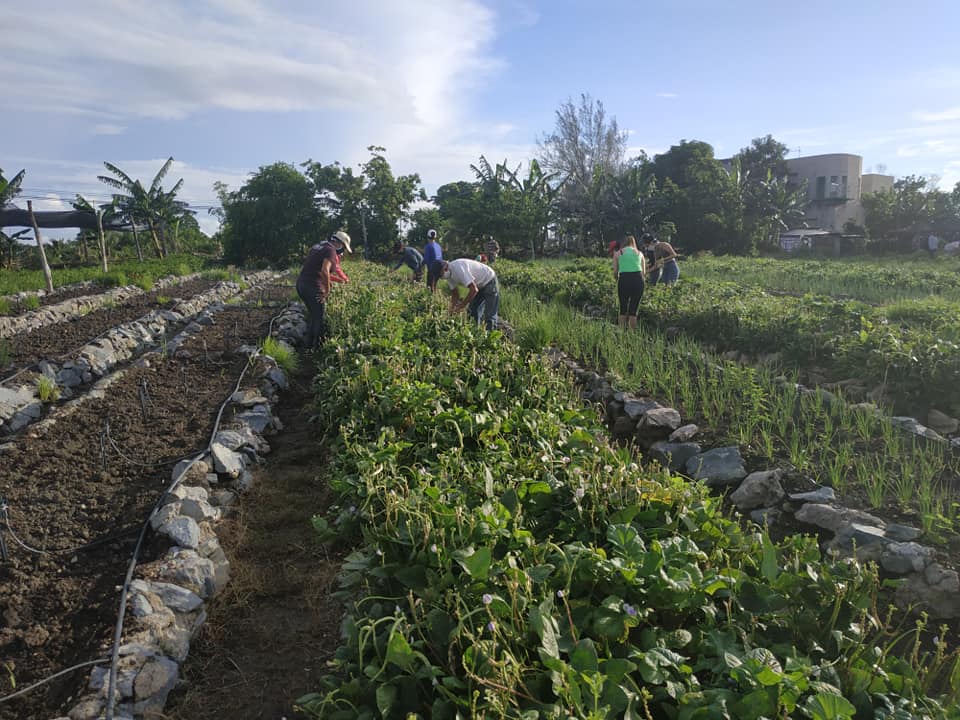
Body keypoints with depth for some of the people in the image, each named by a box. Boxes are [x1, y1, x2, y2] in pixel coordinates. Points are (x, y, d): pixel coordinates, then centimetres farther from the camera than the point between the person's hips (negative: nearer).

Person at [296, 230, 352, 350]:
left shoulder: (318, 246, 18)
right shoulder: (331, 250, -10)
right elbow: (324, 271, -24)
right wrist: (327, 291, -16)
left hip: (300, 284, 9)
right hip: (313, 287, -9)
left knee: (314, 317, 21)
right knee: (321, 320, 2)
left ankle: (310, 346, 28)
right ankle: (318, 348, 7)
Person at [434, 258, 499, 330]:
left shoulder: (458, 269, -32)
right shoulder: (449, 274, -3)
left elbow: (474, 290, -35)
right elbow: (455, 294, 9)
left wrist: (461, 306, -26)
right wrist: (452, 310, 0)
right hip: (479, 285, 10)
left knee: (489, 315, -12)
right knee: (472, 311, 9)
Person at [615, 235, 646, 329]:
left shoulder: (618, 254, 13)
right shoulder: (639, 253, 18)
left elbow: (615, 272, 8)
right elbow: (643, 271, 12)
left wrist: (618, 278, 28)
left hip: (624, 279, -1)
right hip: (638, 279, 1)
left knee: (623, 308, 11)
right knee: (634, 309, 7)